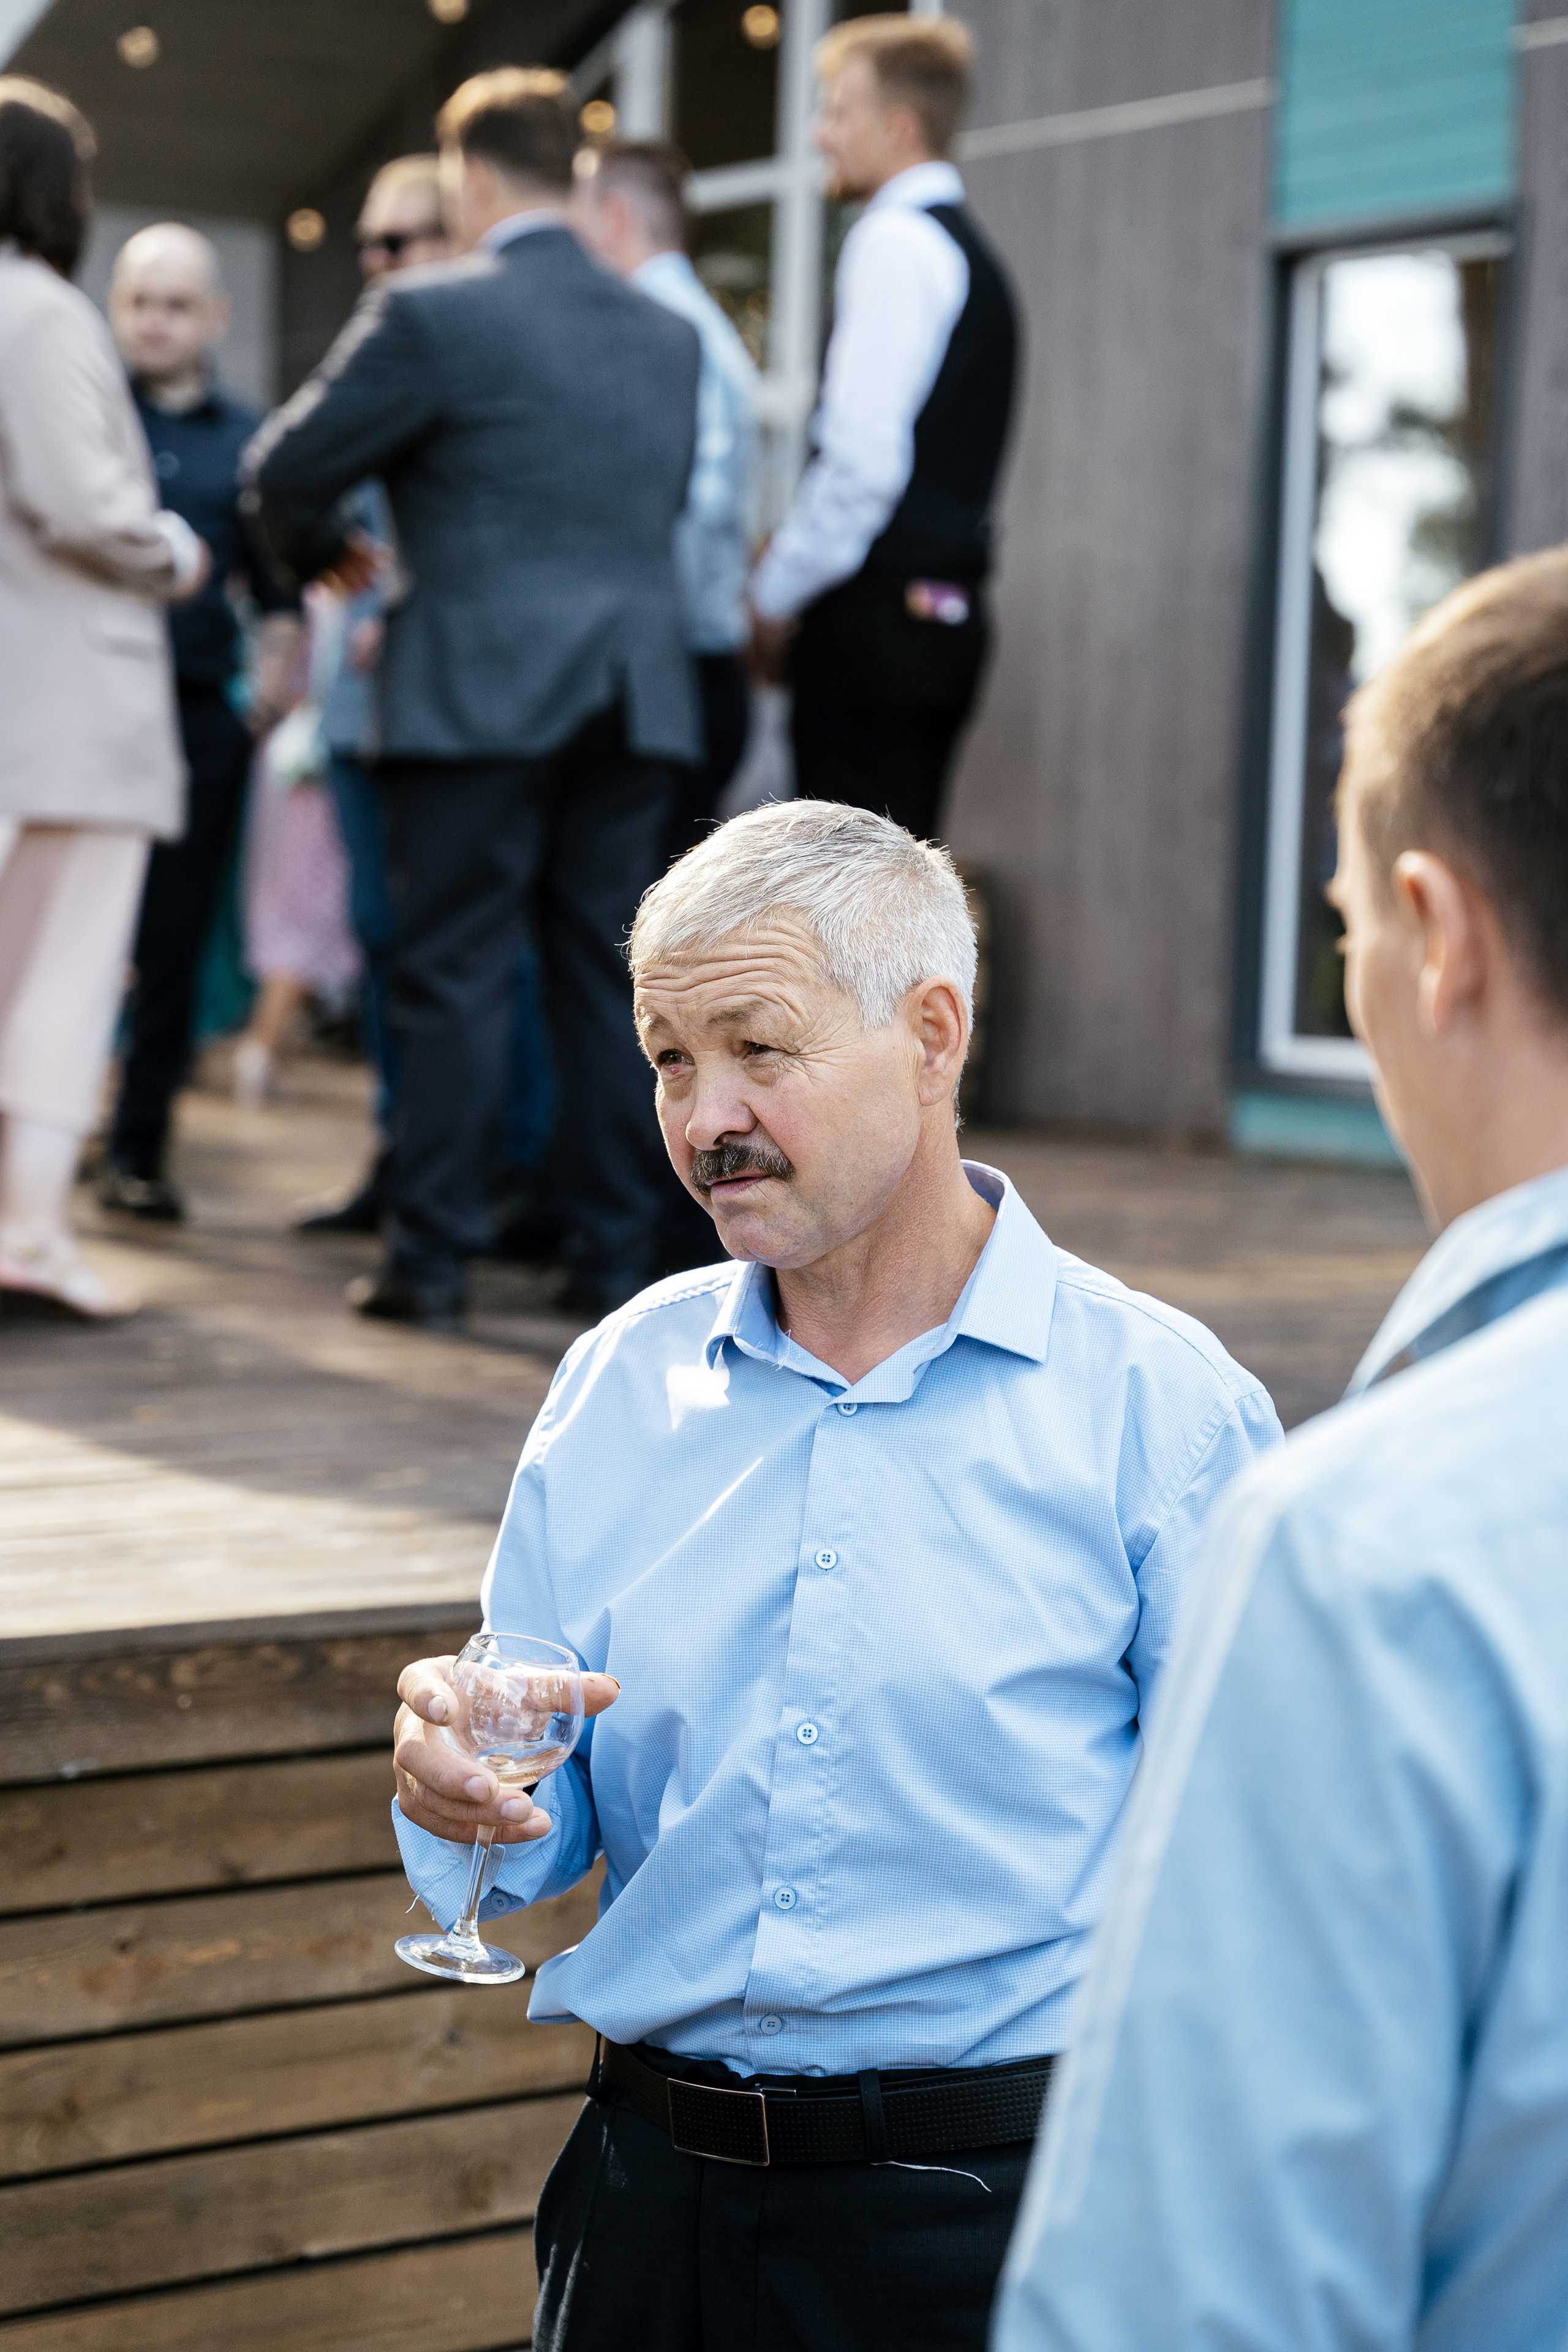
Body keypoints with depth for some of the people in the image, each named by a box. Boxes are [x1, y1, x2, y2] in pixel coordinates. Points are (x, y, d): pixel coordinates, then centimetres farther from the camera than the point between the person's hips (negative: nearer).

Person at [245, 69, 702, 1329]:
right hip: (636, 691, 5)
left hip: (480, 691, -5)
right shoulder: (668, 333, 11)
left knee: (457, 976, 1)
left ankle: (434, 1260, 4)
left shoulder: (432, 314, -7)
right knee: (609, 974, 9)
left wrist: (318, 551, 20)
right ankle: (619, 1252, 11)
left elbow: (289, 469, -1)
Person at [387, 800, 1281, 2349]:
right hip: (652, 2197, 4)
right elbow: (546, 1830, 10)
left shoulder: (1160, 1405, -7)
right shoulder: (618, 1386, 5)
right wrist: (462, 1792, -11)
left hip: (1001, 2217, -3)